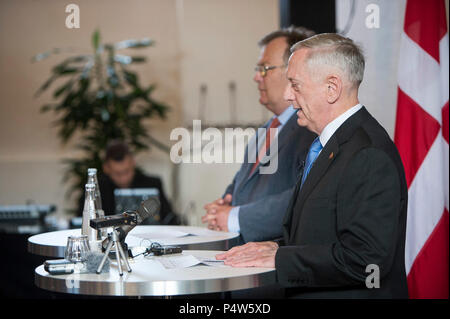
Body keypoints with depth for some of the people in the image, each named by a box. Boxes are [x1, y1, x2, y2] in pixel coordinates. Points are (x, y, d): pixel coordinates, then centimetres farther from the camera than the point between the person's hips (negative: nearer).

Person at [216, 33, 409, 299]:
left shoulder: (371, 156, -17)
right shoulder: (327, 145, 16)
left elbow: (364, 259, -24)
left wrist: (279, 257, -16)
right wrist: (278, 247, 3)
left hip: (349, 294, -9)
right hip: (308, 293, 9)